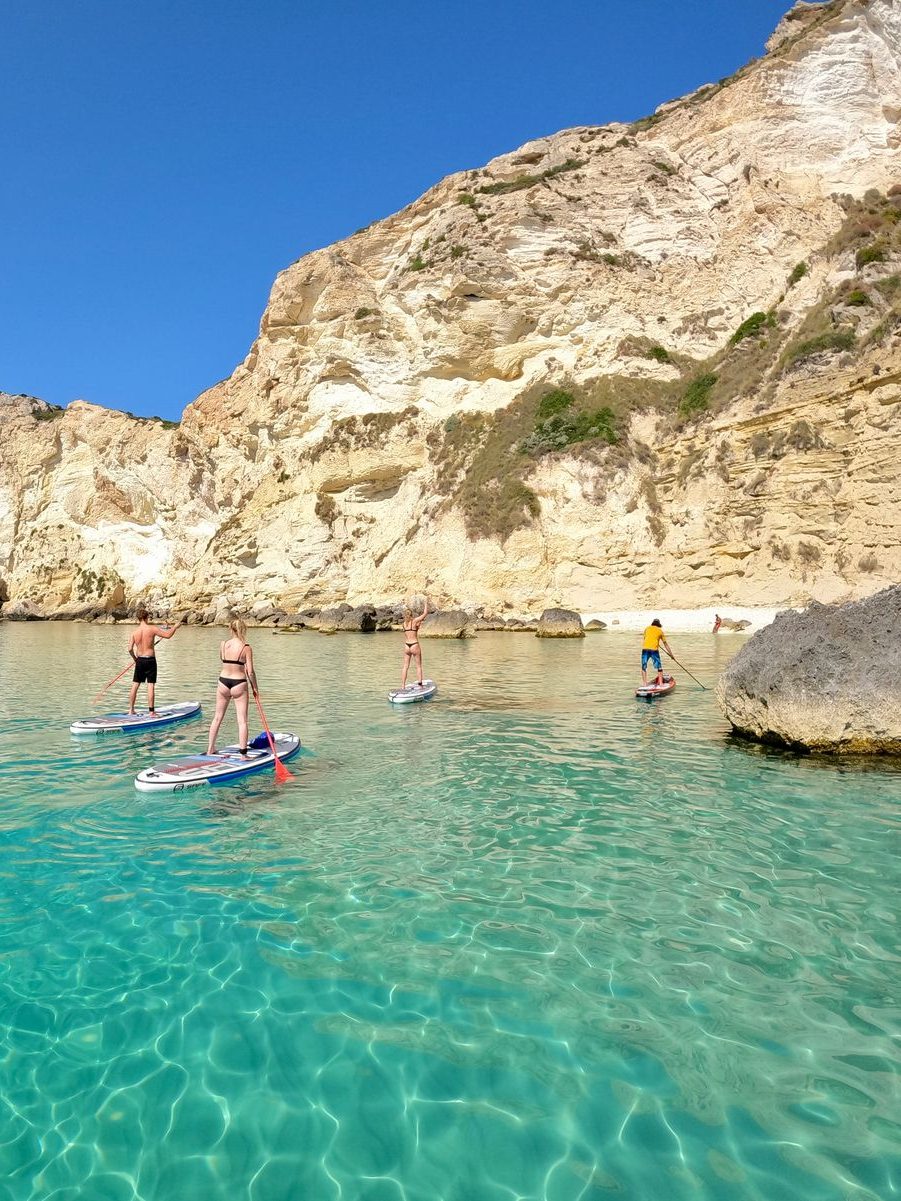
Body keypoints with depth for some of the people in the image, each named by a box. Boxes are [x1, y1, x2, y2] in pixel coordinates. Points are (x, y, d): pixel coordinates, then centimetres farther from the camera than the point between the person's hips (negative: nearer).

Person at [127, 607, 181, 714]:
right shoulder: (152, 629, -10)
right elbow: (168, 635, -8)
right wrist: (175, 627, 9)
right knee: (151, 686, -1)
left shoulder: (135, 632, 0)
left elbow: (130, 649, -1)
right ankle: (151, 711, 0)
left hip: (139, 660, 4)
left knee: (135, 685, 11)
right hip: (150, 660, -4)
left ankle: (131, 710, 16)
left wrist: (135, 658, 17)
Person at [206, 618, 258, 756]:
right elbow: (250, 672, -12)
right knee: (242, 720, 4)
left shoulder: (223, 644, -3)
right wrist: (255, 688, 1)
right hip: (239, 684, -4)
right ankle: (243, 753, 5)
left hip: (223, 682, 4)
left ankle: (210, 749, 27)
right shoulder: (246, 647, -13)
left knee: (218, 717, 17)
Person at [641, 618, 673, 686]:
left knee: (644, 667, 11)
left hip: (645, 649, 2)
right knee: (659, 668, 8)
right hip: (654, 650, -1)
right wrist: (671, 654, 28)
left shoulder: (647, 628, 19)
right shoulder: (660, 631, 16)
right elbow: (665, 644, 20)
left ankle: (644, 683, 7)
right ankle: (661, 683, 1)